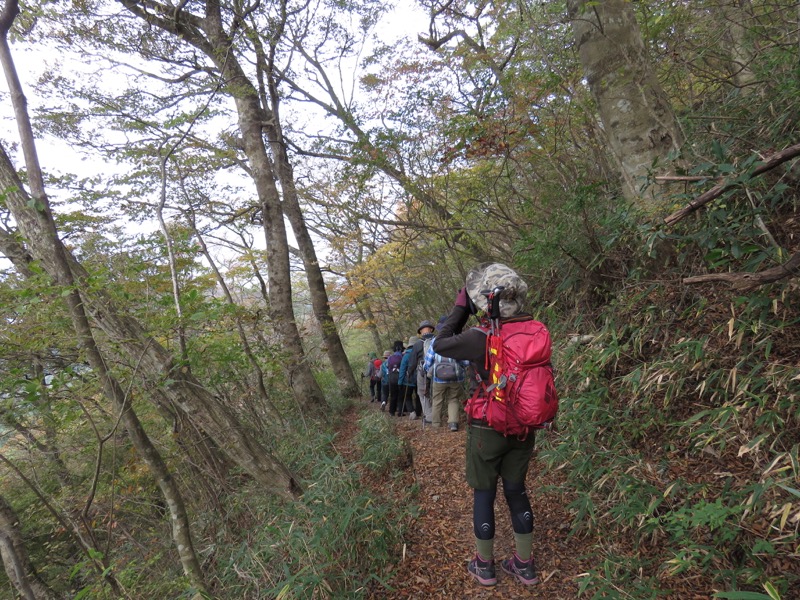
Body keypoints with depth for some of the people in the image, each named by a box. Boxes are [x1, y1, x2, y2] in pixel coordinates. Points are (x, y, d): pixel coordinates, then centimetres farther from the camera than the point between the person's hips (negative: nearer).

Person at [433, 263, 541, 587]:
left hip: (487, 429, -4)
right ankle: (525, 565, 33)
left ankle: (484, 566, 30)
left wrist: (460, 306, -6)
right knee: (516, 491, 20)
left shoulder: (481, 338, -24)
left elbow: (439, 344, -8)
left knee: (483, 494, 14)